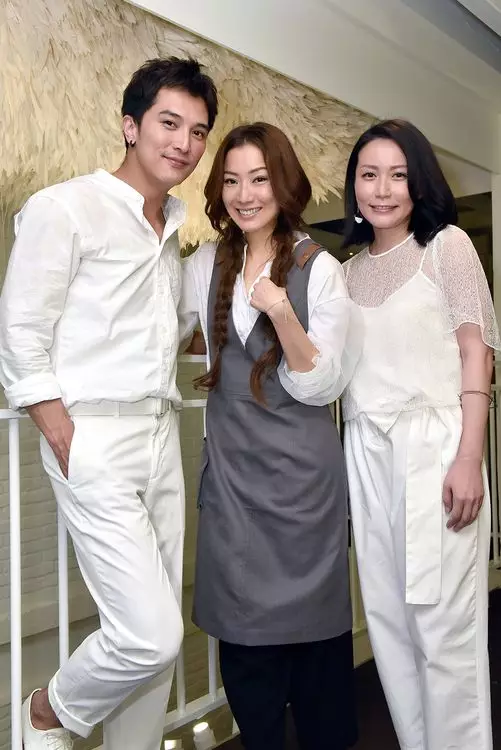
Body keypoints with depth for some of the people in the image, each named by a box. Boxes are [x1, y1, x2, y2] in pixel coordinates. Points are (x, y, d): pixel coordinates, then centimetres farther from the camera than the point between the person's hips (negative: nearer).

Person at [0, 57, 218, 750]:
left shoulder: (172, 227, 16)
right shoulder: (64, 208, -5)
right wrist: (67, 447, -13)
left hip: (163, 438, 7)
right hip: (95, 440, -7)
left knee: (160, 635, 11)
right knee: (151, 636, -8)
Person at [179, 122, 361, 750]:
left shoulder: (320, 268, -5)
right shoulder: (207, 264, 7)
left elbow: (320, 385, -9)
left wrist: (281, 313, -24)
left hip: (302, 469, -3)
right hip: (231, 466, 3)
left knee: (312, 619, 6)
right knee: (244, 627, 8)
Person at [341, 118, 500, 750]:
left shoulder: (447, 245, 3)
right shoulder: (347, 272, 16)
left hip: (434, 444, -4)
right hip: (365, 454, 5)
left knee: (444, 622, -2)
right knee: (388, 620, 9)